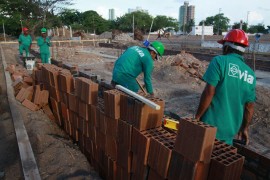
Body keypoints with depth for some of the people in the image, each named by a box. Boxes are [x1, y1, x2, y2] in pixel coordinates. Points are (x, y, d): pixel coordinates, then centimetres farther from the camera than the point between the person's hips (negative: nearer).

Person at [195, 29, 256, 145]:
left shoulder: (220, 61, -11)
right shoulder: (250, 74, 6)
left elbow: (209, 93, -18)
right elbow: (250, 106, 10)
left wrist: (197, 117, -8)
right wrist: (244, 129, 21)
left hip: (212, 125, -5)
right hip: (231, 129, 5)